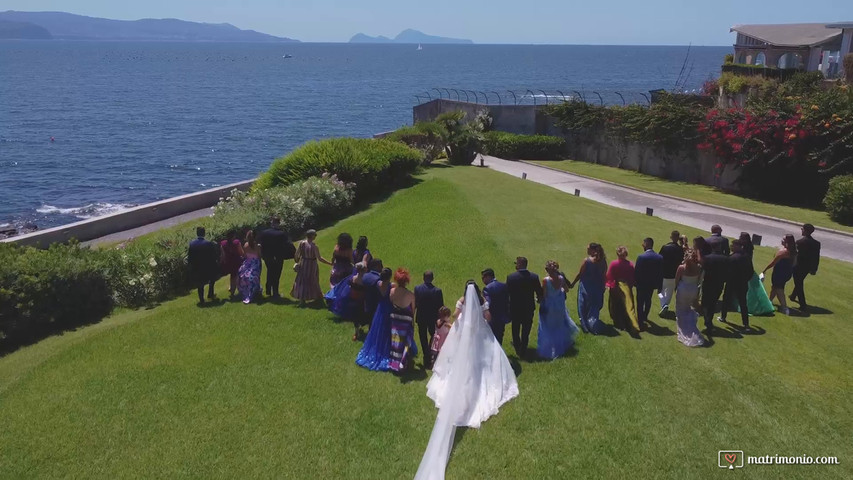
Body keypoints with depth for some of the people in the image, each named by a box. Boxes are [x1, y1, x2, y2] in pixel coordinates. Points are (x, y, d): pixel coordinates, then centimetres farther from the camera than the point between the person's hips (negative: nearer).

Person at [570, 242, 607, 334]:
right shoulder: (602, 261, -6)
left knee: (584, 308, 11)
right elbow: (604, 276, 1)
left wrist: (572, 284, 2)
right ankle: (594, 326, 21)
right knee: (594, 307, 18)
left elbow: (579, 274, -11)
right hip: (597, 288, 4)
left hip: (586, 288, -4)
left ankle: (585, 326, 15)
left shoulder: (586, 261, -18)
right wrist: (602, 287, 14)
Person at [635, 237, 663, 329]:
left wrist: (635, 281, -1)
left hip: (642, 284, -5)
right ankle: (645, 316, 42)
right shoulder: (660, 258, -8)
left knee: (640, 302, 8)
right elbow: (661, 273, -2)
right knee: (648, 300, 24)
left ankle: (641, 321, 7)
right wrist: (659, 286, 7)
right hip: (652, 284, 5)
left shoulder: (641, 257, -23)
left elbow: (636, 271, -17)